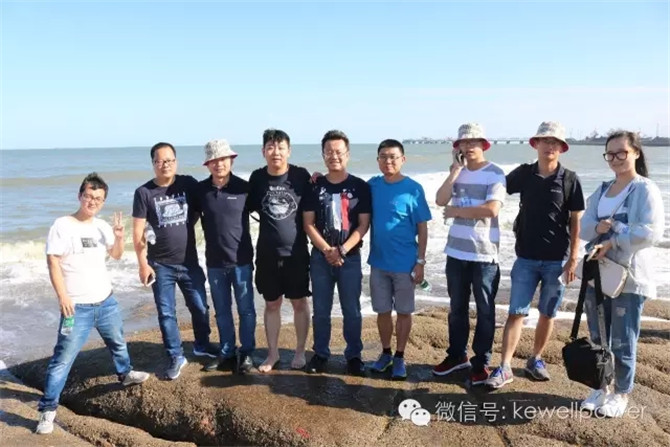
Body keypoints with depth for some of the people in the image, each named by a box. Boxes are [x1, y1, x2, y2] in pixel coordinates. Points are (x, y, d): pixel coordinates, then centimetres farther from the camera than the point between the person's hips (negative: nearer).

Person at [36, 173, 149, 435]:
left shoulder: (102, 226, 5)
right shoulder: (62, 225, -11)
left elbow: (116, 256, 14)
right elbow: (53, 262, -13)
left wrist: (118, 237, -6)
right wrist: (62, 296, -20)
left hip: (107, 300, 6)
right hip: (78, 307, -6)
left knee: (117, 342, 24)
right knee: (64, 357, -6)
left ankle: (125, 374, 49)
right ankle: (47, 409, 3)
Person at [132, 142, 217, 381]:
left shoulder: (189, 184, -3)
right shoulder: (144, 192, -6)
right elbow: (138, 232, -6)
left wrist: (188, 224, -2)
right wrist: (143, 264, -9)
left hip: (189, 261, 2)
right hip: (160, 265, -1)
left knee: (200, 307, 12)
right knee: (166, 313, 6)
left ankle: (202, 346, 35)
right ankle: (176, 357, 22)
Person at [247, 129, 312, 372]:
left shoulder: (301, 175, -7)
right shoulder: (257, 177, -2)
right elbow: (250, 208, 11)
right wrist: (271, 221, 2)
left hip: (296, 253, -2)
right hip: (267, 254, 2)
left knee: (299, 302, 10)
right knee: (271, 304, 12)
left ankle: (300, 351, 26)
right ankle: (273, 353, 28)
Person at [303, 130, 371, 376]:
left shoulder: (360, 187, -2)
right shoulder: (314, 187, 2)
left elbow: (363, 225, -4)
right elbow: (308, 224, 0)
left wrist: (342, 250, -14)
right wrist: (327, 250, -12)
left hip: (350, 258, -1)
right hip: (320, 258, 1)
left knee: (352, 310, 6)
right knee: (321, 310, 9)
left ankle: (354, 355, 21)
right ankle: (320, 354, 24)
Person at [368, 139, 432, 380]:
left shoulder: (413, 189, -9)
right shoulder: (372, 185, 1)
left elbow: (422, 228, -6)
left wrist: (420, 261, -11)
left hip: (404, 263, -3)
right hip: (378, 262, 3)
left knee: (403, 312, 9)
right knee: (382, 311, 14)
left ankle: (400, 357, 23)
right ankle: (385, 353, 30)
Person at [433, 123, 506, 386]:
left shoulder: (495, 174, -7)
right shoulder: (457, 172, 8)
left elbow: (491, 209, -21)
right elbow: (440, 201, -6)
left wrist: (456, 211, -11)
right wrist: (456, 169, -9)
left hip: (484, 254, -5)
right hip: (456, 252, 5)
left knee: (485, 310, 6)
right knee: (457, 308, 16)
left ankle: (481, 362, 19)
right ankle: (457, 355, 31)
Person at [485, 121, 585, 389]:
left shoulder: (570, 179, -3)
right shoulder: (524, 174, 1)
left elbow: (576, 222, -2)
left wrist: (573, 259, -5)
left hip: (557, 260, 0)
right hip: (526, 258, 1)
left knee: (547, 314, 11)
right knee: (516, 313, -1)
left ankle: (536, 360, 28)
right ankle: (504, 368, 3)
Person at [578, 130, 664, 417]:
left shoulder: (646, 190, -7)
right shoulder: (601, 190, 12)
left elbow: (652, 231, -19)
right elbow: (582, 227, 7)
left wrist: (613, 242, -23)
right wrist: (597, 227, -14)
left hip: (629, 277, -6)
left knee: (622, 342, 5)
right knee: (598, 339, 14)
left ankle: (621, 394, 23)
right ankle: (602, 388, 31)